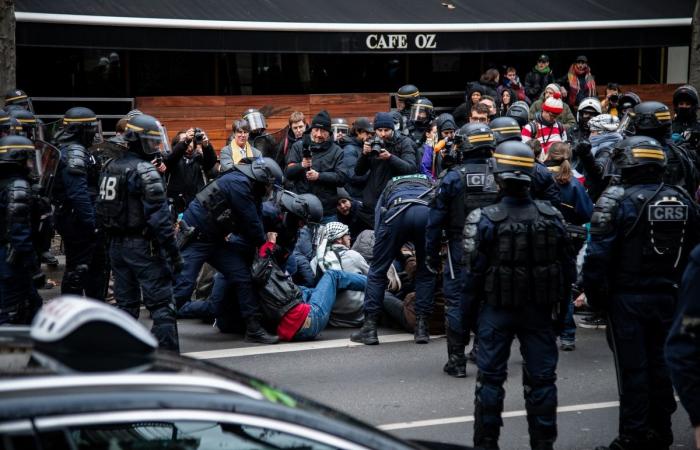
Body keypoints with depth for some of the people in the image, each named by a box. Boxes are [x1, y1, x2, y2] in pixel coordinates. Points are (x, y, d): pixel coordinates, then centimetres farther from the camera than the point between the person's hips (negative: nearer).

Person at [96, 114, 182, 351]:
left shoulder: (110, 167, 11)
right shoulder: (145, 171, -14)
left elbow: (102, 209, 16)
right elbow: (159, 216, -19)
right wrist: (173, 252, -17)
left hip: (116, 245, 8)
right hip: (144, 245, -8)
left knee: (125, 303, 15)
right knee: (161, 305, -5)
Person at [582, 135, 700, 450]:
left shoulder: (618, 200, -13)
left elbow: (598, 254, -16)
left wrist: (594, 295, -7)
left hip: (627, 297, -5)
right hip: (668, 297, 5)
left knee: (632, 369, 1)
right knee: (660, 365, 14)